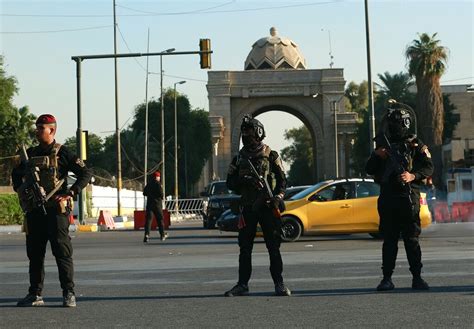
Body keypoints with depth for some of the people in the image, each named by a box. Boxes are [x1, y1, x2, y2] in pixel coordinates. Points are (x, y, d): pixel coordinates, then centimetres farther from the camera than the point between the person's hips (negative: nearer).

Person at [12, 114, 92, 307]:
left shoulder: (62, 153, -2)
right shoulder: (30, 154, 14)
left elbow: (86, 174, -4)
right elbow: (16, 174, 30)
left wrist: (70, 193, -13)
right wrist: (20, 189, 11)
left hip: (56, 209, -6)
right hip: (34, 210, 6)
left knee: (62, 251, -6)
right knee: (34, 253, 7)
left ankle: (69, 293, -3)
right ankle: (35, 294, 14)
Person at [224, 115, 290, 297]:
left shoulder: (271, 156, 3)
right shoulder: (239, 158, 12)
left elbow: (282, 180, 2)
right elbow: (230, 182, 9)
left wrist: (277, 198, -15)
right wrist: (244, 181, -11)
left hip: (267, 207, -3)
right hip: (247, 207, 3)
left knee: (273, 247, -1)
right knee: (245, 248, 4)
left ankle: (279, 284, 4)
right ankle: (242, 284, 10)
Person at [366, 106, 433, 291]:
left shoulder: (415, 145, 5)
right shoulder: (384, 145, 15)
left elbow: (429, 167, -2)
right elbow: (369, 170, 14)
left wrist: (413, 176, -18)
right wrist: (376, 156, -5)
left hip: (408, 198, -3)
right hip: (387, 198, 3)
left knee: (411, 239, -2)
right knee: (389, 240, 4)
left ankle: (417, 278, 2)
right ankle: (387, 279, 6)